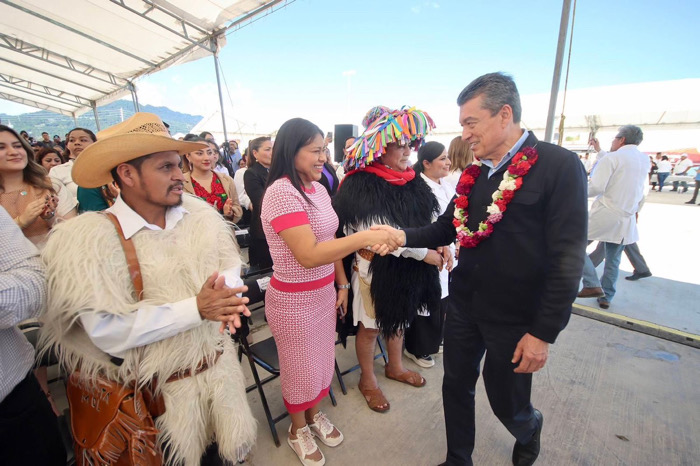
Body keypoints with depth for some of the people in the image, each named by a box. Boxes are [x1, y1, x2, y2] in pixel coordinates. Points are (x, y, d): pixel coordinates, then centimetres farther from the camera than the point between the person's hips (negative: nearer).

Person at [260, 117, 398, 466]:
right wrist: (364, 238, -30)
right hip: (293, 300, -7)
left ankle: (313, 414, 50)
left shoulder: (318, 188, 2)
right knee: (301, 367, 15)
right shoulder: (281, 192, -23)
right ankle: (297, 428, 44)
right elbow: (309, 255, -30)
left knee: (322, 360, 22)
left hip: (324, 293, 7)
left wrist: (342, 284, 11)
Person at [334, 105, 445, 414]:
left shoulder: (409, 179, 2)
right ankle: (367, 380, 37)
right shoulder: (361, 185, -20)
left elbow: (429, 214, 8)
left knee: (399, 318, 24)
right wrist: (425, 254, -21)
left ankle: (395, 367, 50)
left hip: (408, 266, 7)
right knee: (371, 327, 12)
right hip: (377, 266, -7)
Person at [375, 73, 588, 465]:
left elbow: (567, 258, -17)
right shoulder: (475, 172, 3)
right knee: (456, 388, 18)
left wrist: (544, 333, -15)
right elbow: (448, 227, 8)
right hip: (464, 305, 5)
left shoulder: (560, 166, -15)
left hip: (515, 316, -5)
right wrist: (405, 236, -10)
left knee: (506, 402, 16)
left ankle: (530, 430, 54)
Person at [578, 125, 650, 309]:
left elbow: (595, 188, -20)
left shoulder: (612, 158, -10)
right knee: (613, 260, 15)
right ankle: (606, 297, 23)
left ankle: (592, 285, -4)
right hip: (627, 220, 7)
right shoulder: (645, 161, 10)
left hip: (604, 215, -7)